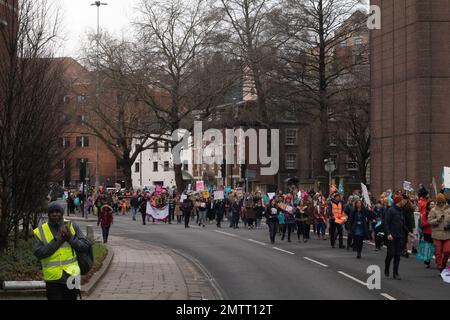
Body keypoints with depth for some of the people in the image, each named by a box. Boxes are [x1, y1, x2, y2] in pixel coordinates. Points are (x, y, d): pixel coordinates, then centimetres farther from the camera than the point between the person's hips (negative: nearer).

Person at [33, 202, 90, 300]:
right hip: (53, 278, -1)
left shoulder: (72, 227, 3)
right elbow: (38, 253, -13)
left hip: (71, 276, 1)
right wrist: (58, 240, -16)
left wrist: (70, 238, -14)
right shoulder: (40, 232, -1)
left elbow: (85, 246, 0)